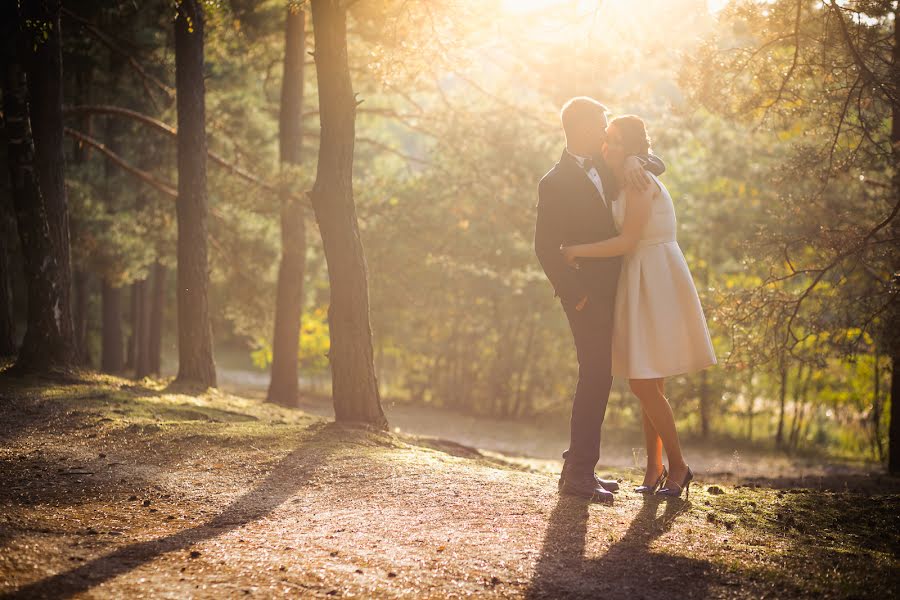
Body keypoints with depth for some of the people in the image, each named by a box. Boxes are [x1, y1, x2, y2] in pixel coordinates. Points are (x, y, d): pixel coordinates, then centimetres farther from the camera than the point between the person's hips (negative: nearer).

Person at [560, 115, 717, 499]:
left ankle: (677, 466, 1)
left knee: (644, 384, -9)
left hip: (655, 285, -10)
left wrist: (578, 250, -13)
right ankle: (654, 469, 16)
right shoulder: (625, 185, 17)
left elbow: (627, 242, -20)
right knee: (648, 385, 11)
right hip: (640, 284, 10)